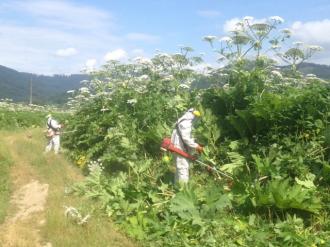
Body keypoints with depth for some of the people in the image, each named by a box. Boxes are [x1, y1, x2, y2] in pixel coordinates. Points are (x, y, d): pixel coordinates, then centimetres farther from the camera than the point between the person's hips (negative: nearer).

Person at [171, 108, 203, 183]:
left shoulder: (186, 122, 14)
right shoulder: (185, 123, -20)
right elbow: (186, 138, -26)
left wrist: (195, 145, 11)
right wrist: (196, 146, -20)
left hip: (181, 148, 11)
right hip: (180, 149, -11)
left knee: (180, 168, 18)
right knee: (183, 168, -8)